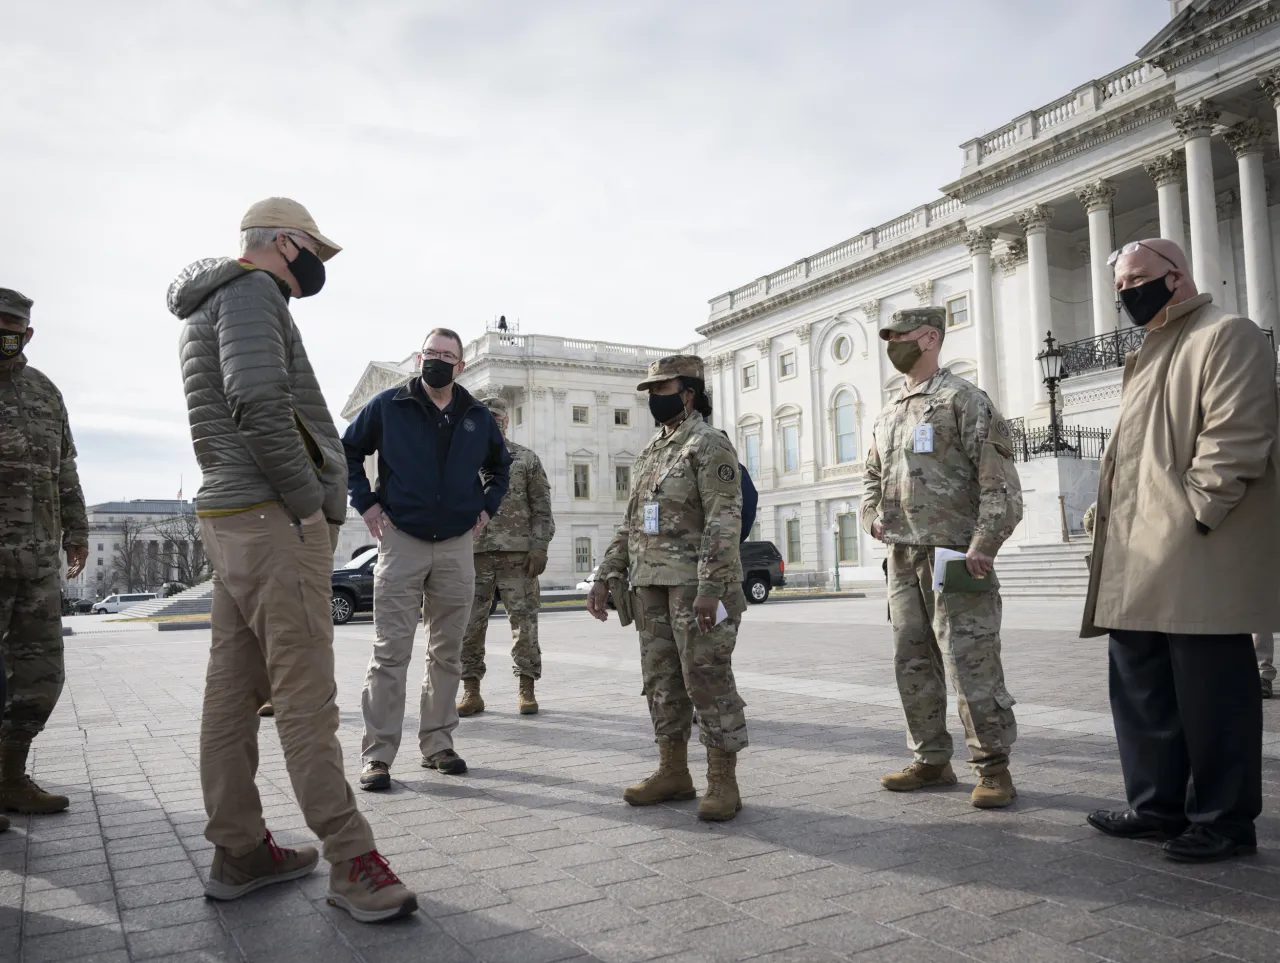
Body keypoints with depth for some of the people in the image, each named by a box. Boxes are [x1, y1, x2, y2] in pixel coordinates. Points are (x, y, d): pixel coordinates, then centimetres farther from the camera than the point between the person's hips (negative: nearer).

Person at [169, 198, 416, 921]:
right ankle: (352, 862, -4)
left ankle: (239, 852, 18)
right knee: (305, 695, -9)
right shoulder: (252, 291, -7)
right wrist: (308, 502, -17)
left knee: (235, 690, 10)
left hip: (231, 521, 10)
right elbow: (259, 401, -24)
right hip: (274, 519, -10)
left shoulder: (210, 307, 25)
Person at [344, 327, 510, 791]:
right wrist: (365, 503, -1)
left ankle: (438, 743, 20)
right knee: (391, 652, -5)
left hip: (457, 545, 4)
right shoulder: (388, 405, -2)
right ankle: (378, 756, 1)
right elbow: (347, 450, 8)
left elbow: (500, 464, 24)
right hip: (401, 542, -3)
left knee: (447, 653, 9)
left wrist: (487, 506, 11)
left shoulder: (478, 417, 8)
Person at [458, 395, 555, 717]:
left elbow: (541, 509, 4)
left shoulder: (527, 459, 8)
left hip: (518, 553, -2)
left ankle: (526, 689, 8)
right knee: (469, 623, 2)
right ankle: (471, 691, 11)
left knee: (524, 619, -1)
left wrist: (539, 546, -7)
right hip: (474, 553, 2)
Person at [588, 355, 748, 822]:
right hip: (652, 586, 8)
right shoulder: (651, 452, 19)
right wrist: (606, 576, 14)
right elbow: (630, 523, 21)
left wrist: (710, 588, -25)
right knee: (661, 681, 12)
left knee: (707, 680, -5)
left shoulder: (709, 444, -7)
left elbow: (724, 521, -17)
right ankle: (673, 772, 22)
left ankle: (723, 782, 4)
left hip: (695, 587, -8)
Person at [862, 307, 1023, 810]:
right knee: (913, 663, 11)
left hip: (953, 555, -8)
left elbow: (999, 481, -11)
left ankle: (993, 768, 7)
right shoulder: (888, 414, 18)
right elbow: (873, 475, 29)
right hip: (901, 556, 8)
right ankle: (931, 760, 23)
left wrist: (982, 544, -19)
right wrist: (872, 515, 9)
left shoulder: (964, 399, -5)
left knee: (971, 663, -5)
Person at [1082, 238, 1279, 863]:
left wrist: (1193, 515, -19)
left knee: (1210, 694, -1)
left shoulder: (1226, 336, -4)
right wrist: (1110, 518, 15)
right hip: (1139, 563, 9)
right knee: (1140, 687, 12)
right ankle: (1158, 806, 22)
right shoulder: (1149, 354, 24)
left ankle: (1224, 821, 10)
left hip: (1197, 556, -9)